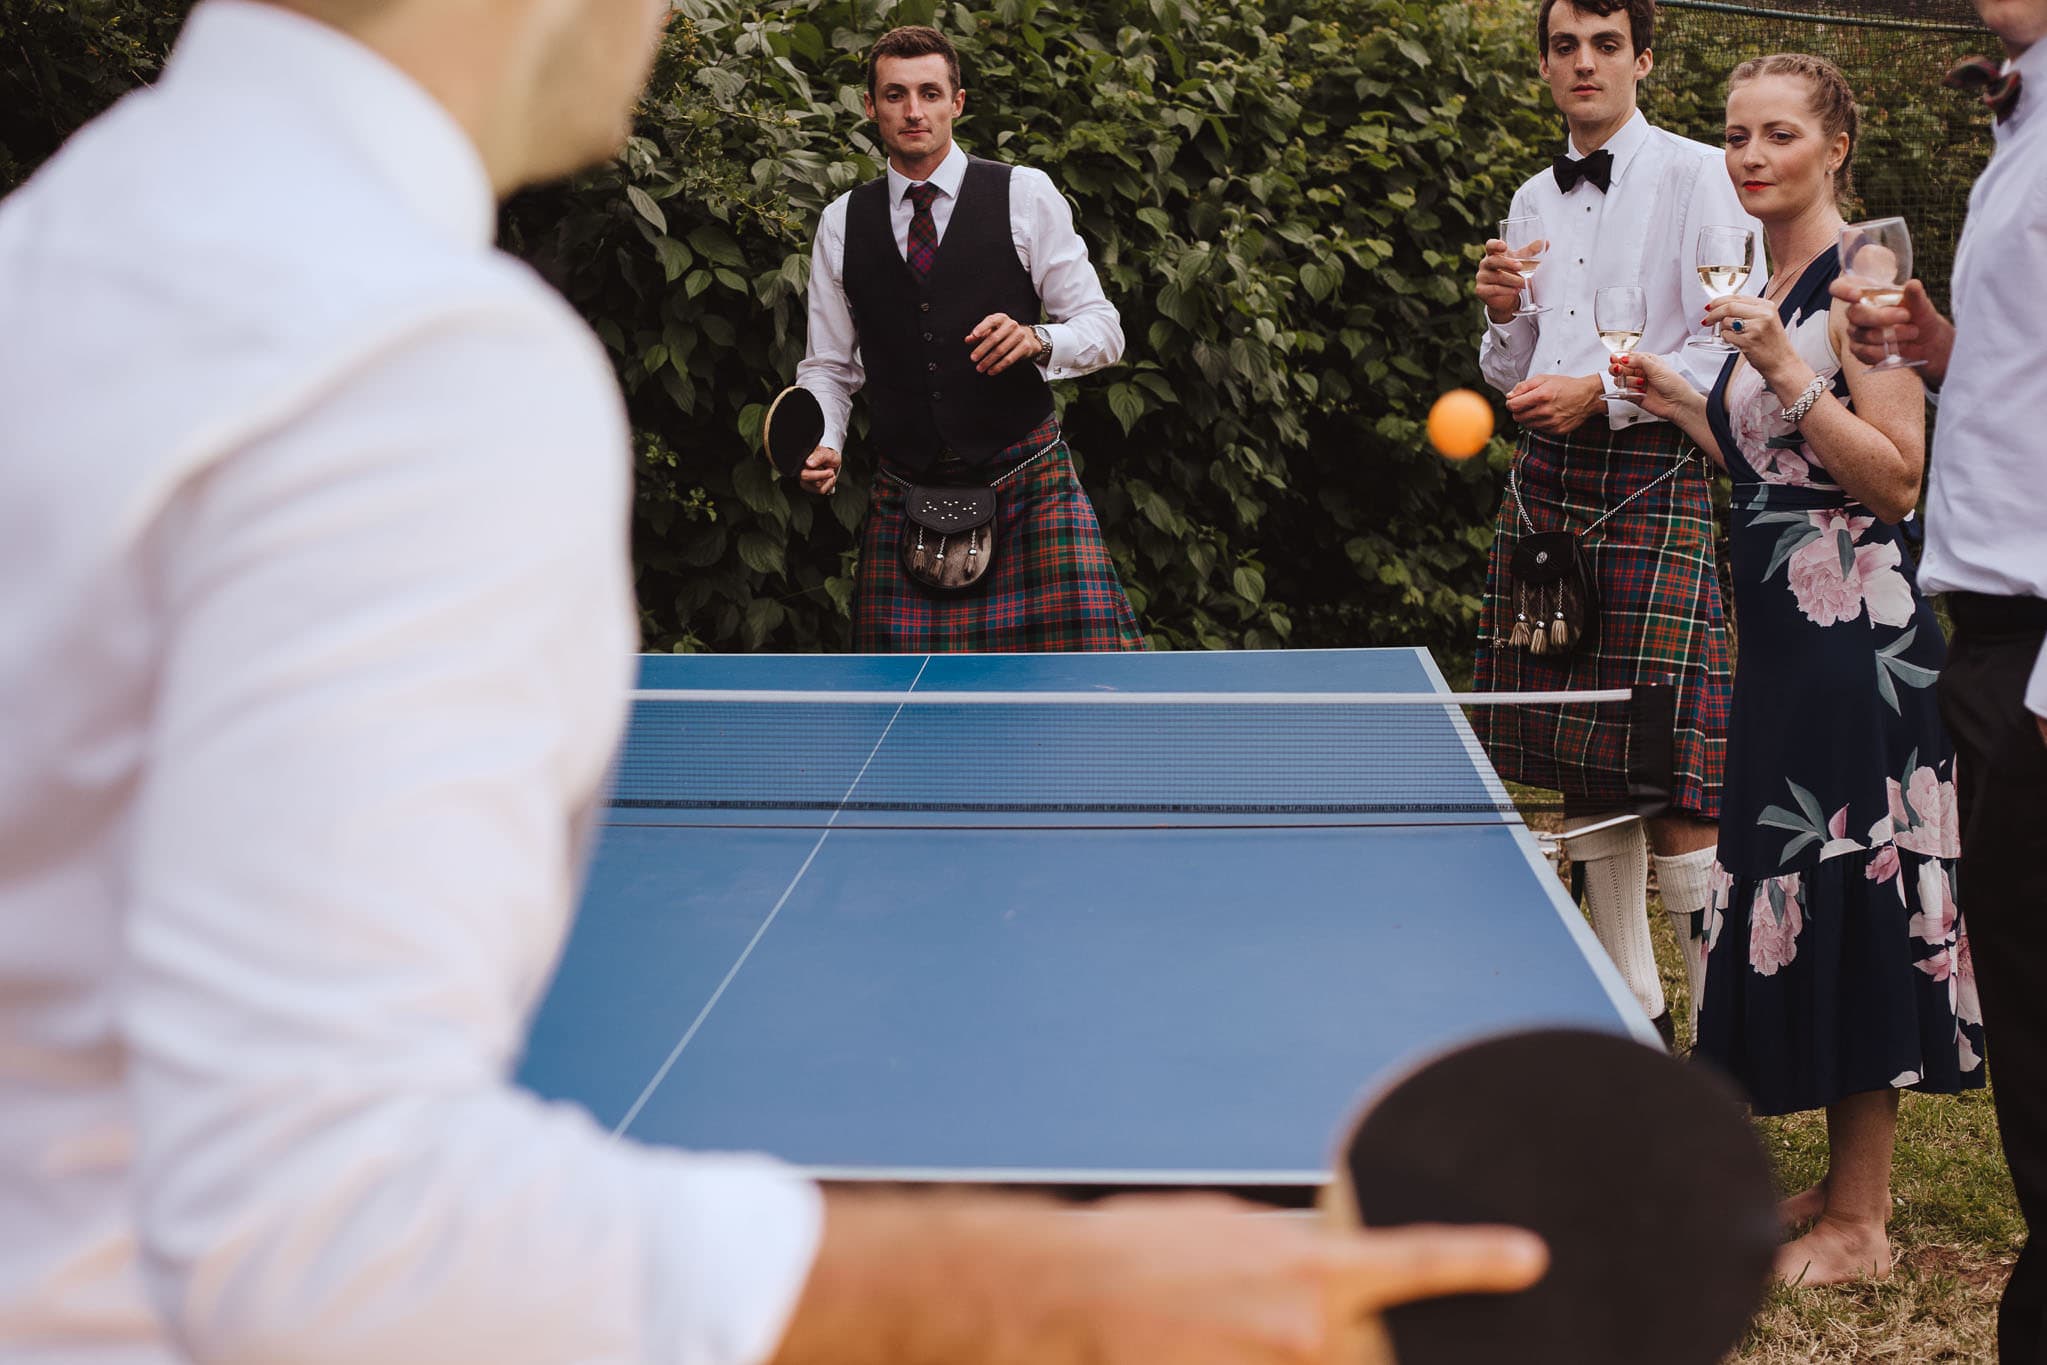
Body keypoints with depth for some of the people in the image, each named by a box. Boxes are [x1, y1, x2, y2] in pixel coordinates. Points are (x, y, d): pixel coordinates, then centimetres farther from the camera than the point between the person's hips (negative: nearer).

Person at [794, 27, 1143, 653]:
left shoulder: (1026, 194, 2)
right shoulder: (842, 222, 10)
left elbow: (1102, 329, 3)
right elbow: (829, 366, 14)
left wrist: (1036, 340, -18)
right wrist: (824, 445, -5)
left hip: (1029, 483, -2)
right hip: (903, 498, 2)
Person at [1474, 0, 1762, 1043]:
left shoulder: (1696, 175, -2)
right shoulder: (1534, 200, 16)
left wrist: (1602, 391, -15)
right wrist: (1501, 313, 1)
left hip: (1654, 479, -6)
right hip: (1546, 482, 6)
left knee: (1668, 778, -12)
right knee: (1583, 769, 7)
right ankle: (1631, 1003, 18)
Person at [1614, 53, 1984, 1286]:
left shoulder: (1859, 279, -12)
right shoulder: (1769, 288, 15)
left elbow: (1895, 478, -18)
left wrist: (1785, 373, -25)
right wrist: (1682, 404, 15)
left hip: (1854, 631, -9)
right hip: (1783, 626, 9)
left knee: (1849, 898, -4)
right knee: (1798, 895, 13)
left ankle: (1860, 1223, 4)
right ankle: (1846, 1183, 23)